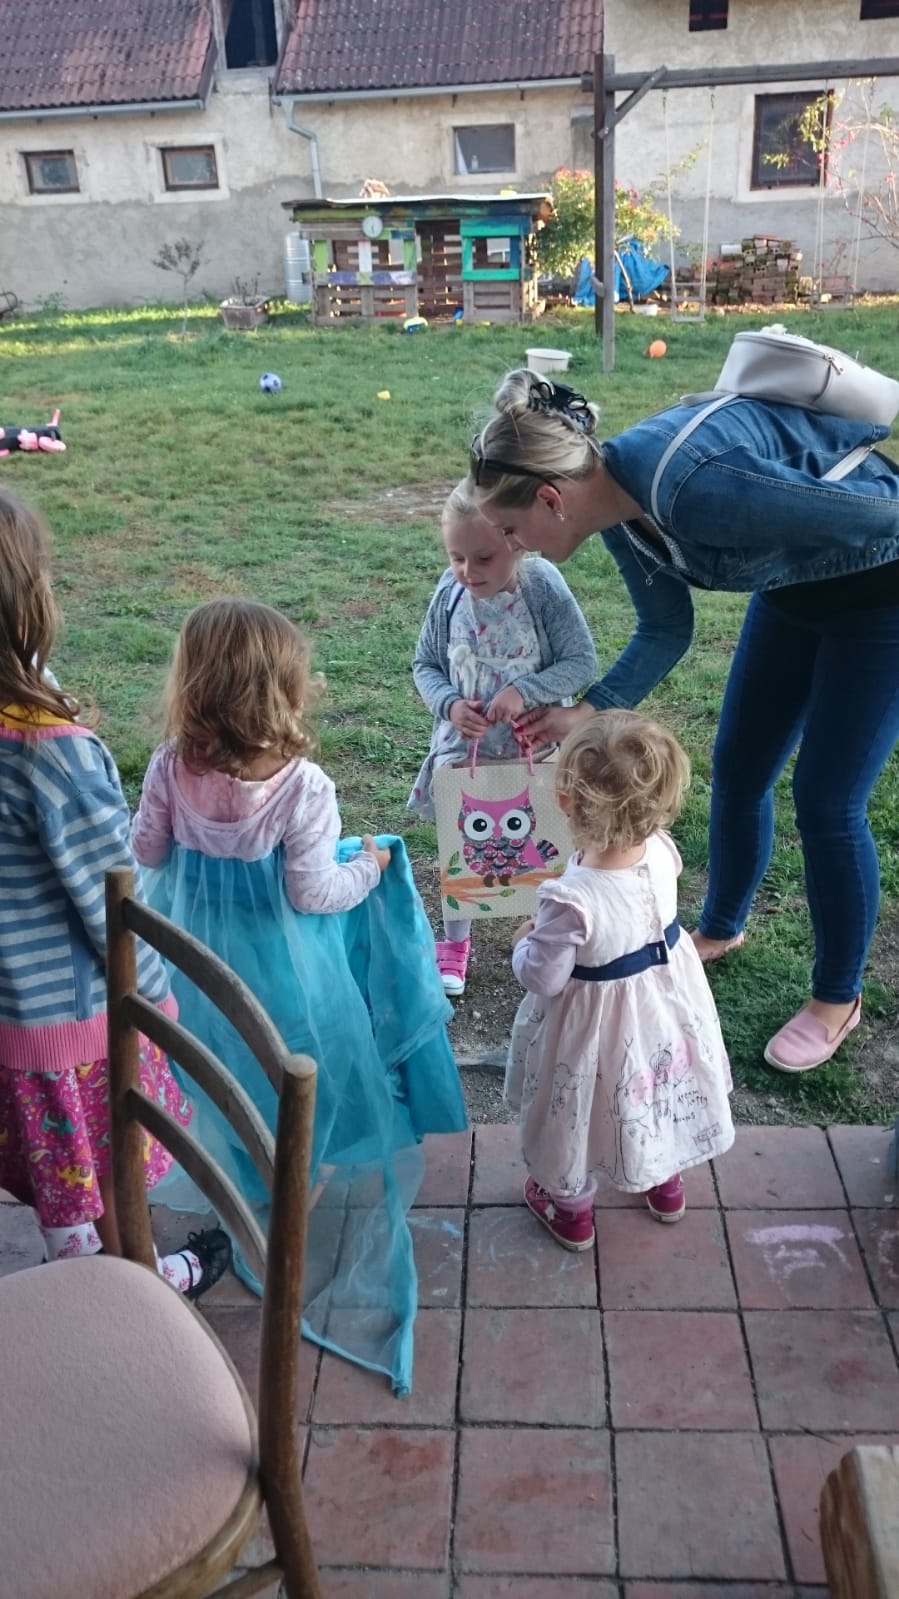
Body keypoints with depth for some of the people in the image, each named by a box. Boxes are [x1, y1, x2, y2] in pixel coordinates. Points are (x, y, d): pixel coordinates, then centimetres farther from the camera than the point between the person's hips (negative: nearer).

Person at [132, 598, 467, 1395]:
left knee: (227, 1065, 29)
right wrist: (370, 867, -4)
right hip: (281, 963, -4)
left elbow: (147, 853, -4)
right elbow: (312, 893, -22)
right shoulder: (302, 786, -29)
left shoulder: (172, 768, -17)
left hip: (200, 948, 5)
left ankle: (246, 1172, 51)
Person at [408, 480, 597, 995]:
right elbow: (426, 665, 2)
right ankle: (455, 942, 32)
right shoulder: (451, 592, -9)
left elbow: (583, 662, -14)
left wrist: (524, 691, -26)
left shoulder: (543, 586, -17)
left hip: (535, 746, -2)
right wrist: (449, 703, -17)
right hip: (464, 745, 2)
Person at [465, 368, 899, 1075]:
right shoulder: (620, 510, -11)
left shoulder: (691, 485, -38)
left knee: (827, 800, -3)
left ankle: (838, 998, 20)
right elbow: (667, 630, 4)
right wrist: (586, 712, -3)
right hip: (795, 588, 8)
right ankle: (721, 929, 38)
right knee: (737, 773, 12)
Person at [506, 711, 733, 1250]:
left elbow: (542, 979, -25)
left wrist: (524, 944, -6)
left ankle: (570, 1206, 49)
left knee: (583, 1106, 23)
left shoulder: (571, 900, -40)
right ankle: (667, 1180, 59)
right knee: (656, 1088, 32)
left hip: (596, 1019, -5)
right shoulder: (662, 852, -21)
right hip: (664, 1001, 6)